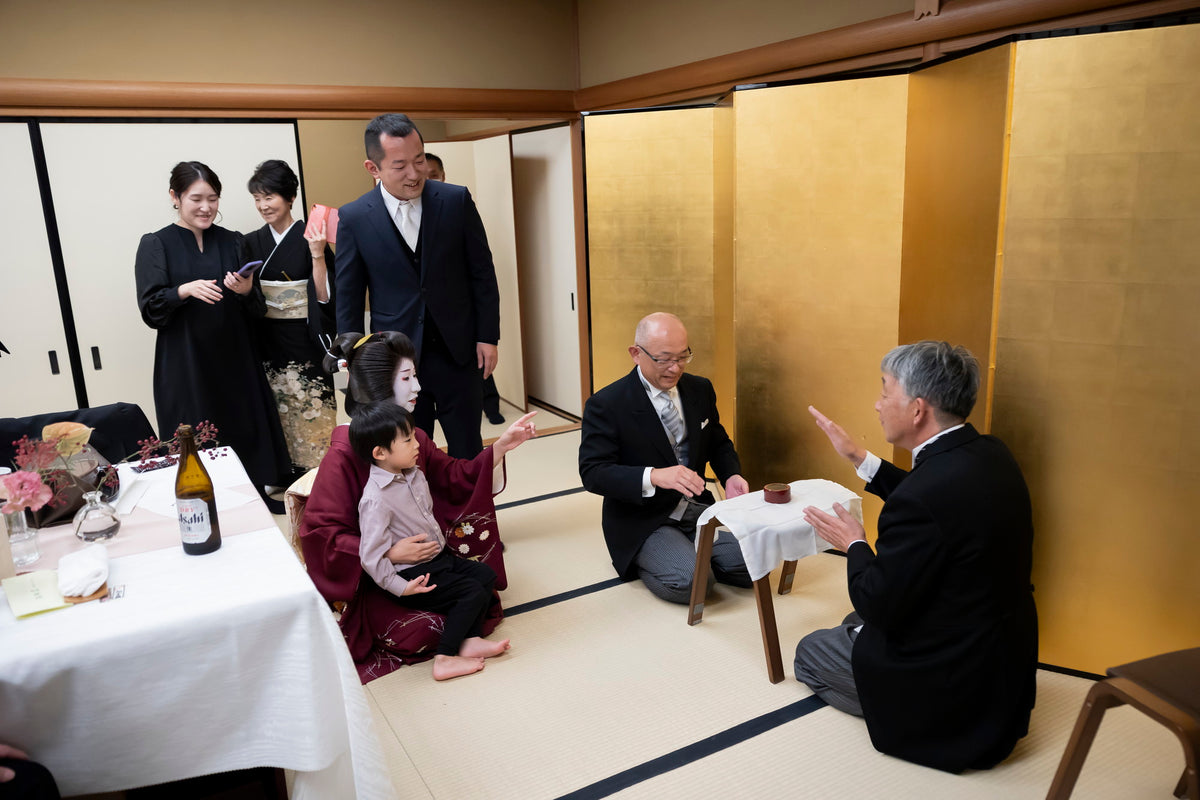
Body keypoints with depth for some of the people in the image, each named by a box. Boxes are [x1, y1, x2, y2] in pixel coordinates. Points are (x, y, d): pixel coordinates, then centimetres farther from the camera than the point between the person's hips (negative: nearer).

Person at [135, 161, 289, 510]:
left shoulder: (232, 243, 10)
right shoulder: (156, 245, 2)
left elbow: (256, 312, 8)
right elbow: (150, 308, -6)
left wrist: (247, 291, -14)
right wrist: (185, 290, -23)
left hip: (235, 363, 3)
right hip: (186, 368, -2)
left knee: (246, 436, 3)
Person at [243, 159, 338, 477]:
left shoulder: (310, 240, -6)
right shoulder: (252, 243, 8)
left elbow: (324, 297, -11)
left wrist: (318, 255, -22)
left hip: (305, 344, -5)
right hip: (267, 346, 5)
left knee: (312, 423, 0)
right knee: (279, 424, 11)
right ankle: (288, 483, 23)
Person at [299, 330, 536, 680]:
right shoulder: (343, 454, -19)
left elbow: (453, 479, 6)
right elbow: (319, 533, -20)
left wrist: (501, 446, -7)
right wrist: (389, 553, -28)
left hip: (421, 555, 6)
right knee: (422, 629, -22)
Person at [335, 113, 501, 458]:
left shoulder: (456, 200, -5)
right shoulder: (353, 218, -5)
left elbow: (482, 272, 2)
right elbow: (348, 299, 2)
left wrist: (488, 336, 0)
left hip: (456, 349, 0)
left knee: (467, 449, 11)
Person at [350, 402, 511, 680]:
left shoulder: (415, 475, 3)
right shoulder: (375, 499, -26)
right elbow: (371, 555, -25)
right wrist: (400, 587, -23)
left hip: (439, 557, 9)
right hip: (412, 573, -9)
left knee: (486, 575, 4)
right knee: (473, 593, -14)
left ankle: (470, 640, 1)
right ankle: (445, 660, -9)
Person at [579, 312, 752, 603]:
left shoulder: (700, 389, 5)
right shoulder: (605, 405, -13)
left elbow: (719, 444, 17)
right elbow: (593, 472, -20)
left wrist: (731, 476, -7)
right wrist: (653, 476, -35)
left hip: (697, 508, 6)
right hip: (643, 521, -5)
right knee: (691, 581, -27)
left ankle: (687, 555, 10)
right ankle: (643, 561, 4)